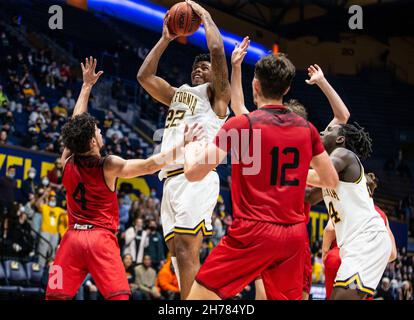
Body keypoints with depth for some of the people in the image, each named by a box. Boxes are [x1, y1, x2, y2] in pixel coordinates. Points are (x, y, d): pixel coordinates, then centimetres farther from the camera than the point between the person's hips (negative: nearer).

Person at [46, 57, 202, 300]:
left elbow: (77, 122, 17)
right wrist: (183, 145, -1)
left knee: (55, 297, 3)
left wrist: (87, 85, 24)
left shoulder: (67, 162, 4)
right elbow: (151, 165, -8)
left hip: (72, 237, 4)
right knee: (119, 296, -10)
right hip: (101, 238, -4)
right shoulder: (109, 166, -8)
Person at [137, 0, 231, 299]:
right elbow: (144, 76, 26)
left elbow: (217, 49, -5)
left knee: (187, 252, -18)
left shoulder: (216, 93, 8)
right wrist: (165, 39, 25)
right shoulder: (178, 94, 29)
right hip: (171, 180, 8)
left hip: (196, 178, -8)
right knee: (179, 253, 2)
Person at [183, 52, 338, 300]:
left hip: (254, 232, -5)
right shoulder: (307, 128, 7)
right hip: (294, 233, 5)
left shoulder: (241, 124, -7)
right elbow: (332, 180, 16)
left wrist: (191, 148, 13)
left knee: (199, 295, 1)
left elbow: (194, 173, -9)